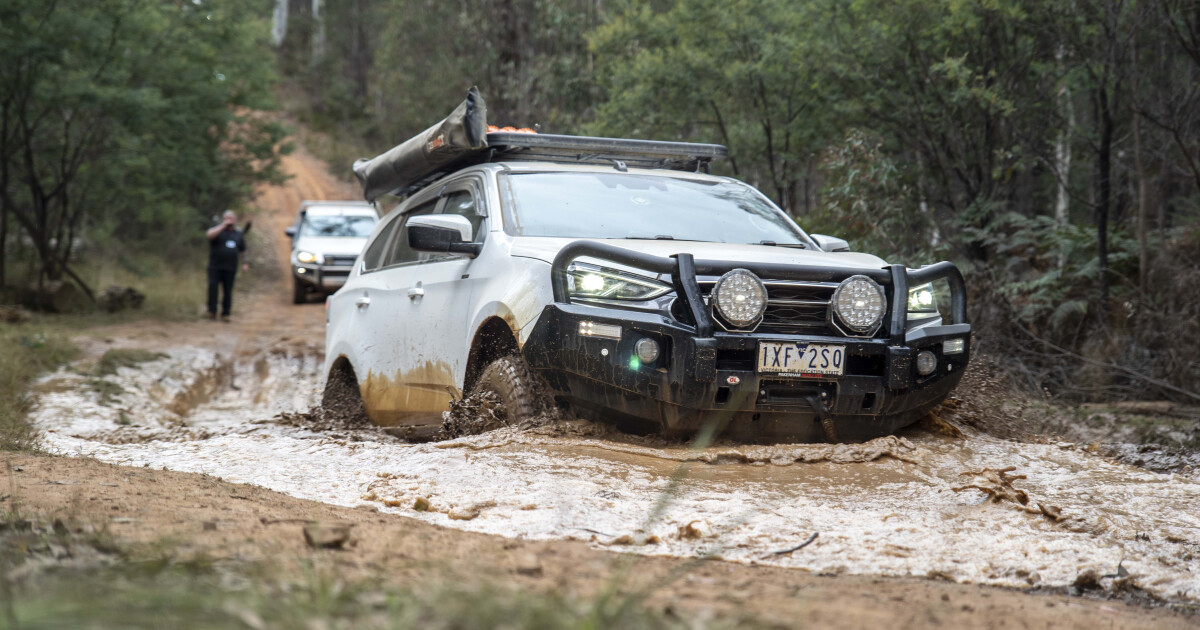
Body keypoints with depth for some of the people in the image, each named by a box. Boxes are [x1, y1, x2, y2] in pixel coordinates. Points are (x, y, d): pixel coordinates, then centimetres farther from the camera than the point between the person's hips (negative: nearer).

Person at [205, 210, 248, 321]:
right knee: (213, 287, -14)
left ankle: (225, 314, 8)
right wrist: (223, 225, -16)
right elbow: (209, 235, -19)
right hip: (215, 267, -3)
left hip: (230, 269, 3)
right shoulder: (217, 229, 5)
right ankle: (212, 311, -7)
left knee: (228, 291, 0)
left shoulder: (239, 234, 17)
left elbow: (243, 251, 22)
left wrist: (245, 263, 9)